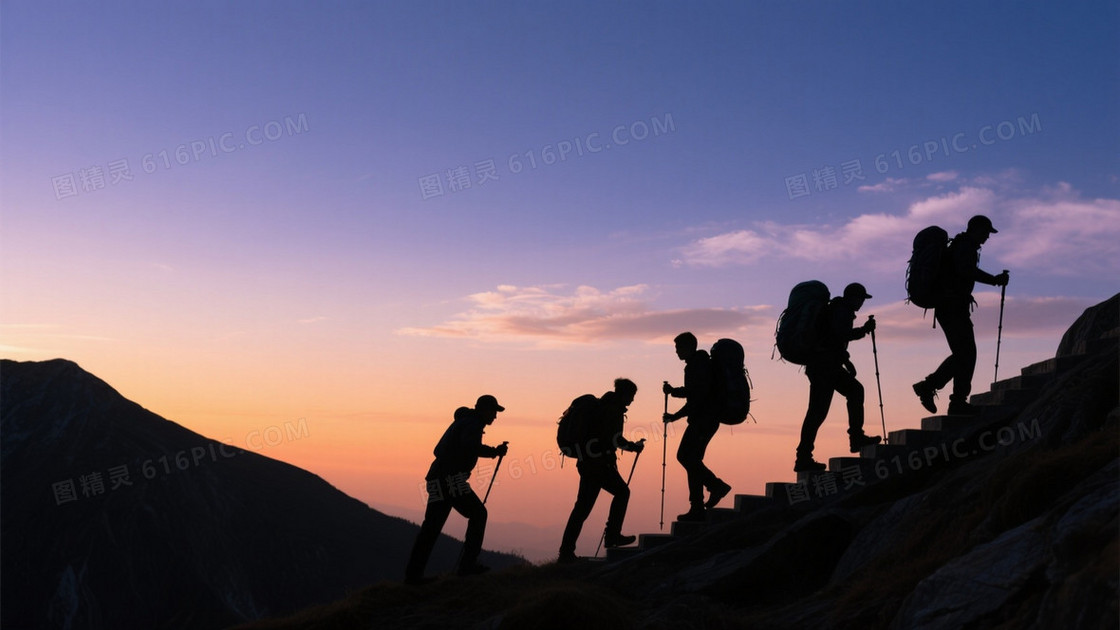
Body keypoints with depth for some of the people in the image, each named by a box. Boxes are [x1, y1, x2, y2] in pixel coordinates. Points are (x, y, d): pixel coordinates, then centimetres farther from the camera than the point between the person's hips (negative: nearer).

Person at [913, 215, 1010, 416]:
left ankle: (928, 386, 10)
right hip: (954, 308, -10)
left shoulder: (959, 245, 24)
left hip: (946, 307, 10)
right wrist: (994, 280, -26)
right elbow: (966, 270, -26)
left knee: (962, 354, 12)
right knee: (966, 353, -10)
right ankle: (959, 402, -10)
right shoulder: (966, 246, -8)